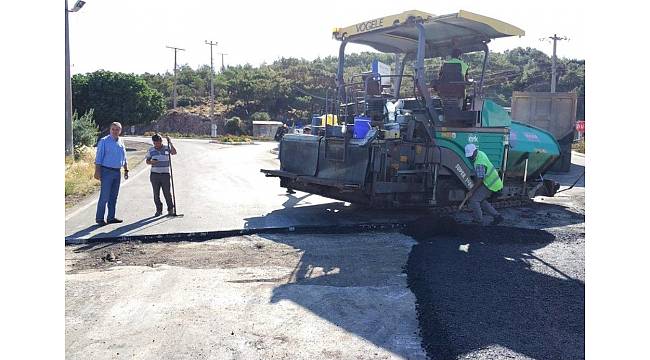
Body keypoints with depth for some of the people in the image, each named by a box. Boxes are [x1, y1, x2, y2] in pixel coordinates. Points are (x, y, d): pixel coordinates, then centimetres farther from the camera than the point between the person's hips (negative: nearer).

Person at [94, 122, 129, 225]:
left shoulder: (121, 142, 13)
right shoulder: (104, 141, -6)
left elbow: (124, 158, 20)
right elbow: (98, 158, -9)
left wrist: (126, 170, 16)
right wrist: (97, 171, -15)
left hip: (117, 172, 6)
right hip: (107, 171, -6)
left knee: (113, 196, 10)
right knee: (104, 196, -8)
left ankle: (111, 217, 18)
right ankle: (99, 218, 0)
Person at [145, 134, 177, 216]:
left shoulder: (167, 148, 0)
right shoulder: (151, 150, 6)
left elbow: (174, 152, -18)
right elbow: (147, 160, 12)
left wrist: (170, 143, -25)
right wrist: (151, 162, -10)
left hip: (165, 174, -2)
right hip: (154, 174, 2)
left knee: (167, 192, -1)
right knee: (156, 193, 5)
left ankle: (170, 209, 14)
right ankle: (159, 209, 16)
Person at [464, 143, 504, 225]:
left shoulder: (479, 163, -27)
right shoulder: (480, 153, 4)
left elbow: (480, 180, -26)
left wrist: (471, 191, -21)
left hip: (490, 184, -10)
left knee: (473, 200, -8)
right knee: (481, 201, 18)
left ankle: (478, 221, -1)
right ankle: (497, 216, 19)